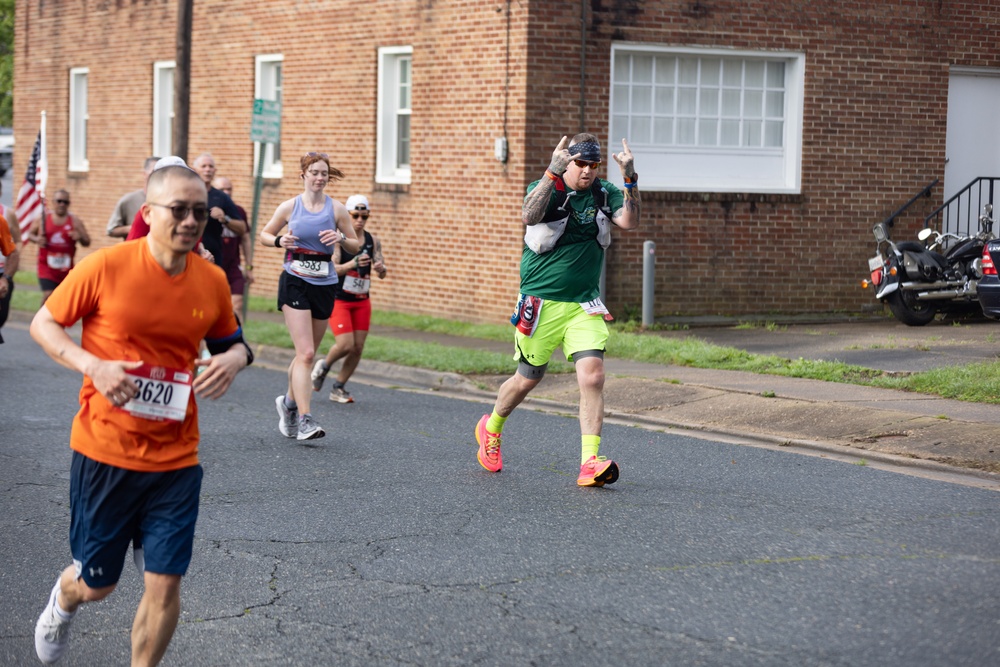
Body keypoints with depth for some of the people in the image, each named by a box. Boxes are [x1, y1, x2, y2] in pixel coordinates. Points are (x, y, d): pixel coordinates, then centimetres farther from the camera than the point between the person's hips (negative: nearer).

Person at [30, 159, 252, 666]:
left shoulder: (212, 282, -1)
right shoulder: (106, 267, -13)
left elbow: (230, 340, 15)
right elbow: (43, 325, -3)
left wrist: (234, 358, -9)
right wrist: (93, 366, -20)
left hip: (176, 457, 3)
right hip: (104, 450, -2)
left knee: (164, 584, 0)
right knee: (96, 582, 12)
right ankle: (63, 602, 49)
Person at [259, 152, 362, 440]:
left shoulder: (336, 209, 4)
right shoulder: (289, 207, 1)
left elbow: (356, 246, 8)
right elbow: (264, 234, 12)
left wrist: (342, 238, -13)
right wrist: (279, 241, -9)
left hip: (325, 286, 3)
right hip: (295, 283, -3)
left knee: (306, 354, 13)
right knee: (306, 353, -15)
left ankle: (289, 402, 38)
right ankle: (304, 420, -19)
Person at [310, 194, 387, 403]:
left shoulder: (373, 241, 2)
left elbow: (381, 274, 0)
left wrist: (380, 269, -24)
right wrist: (353, 264, -39)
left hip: (362, 302, 5)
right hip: (338, 299, -5)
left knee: (358, 348, 1)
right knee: (345, 345, -15)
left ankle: (338, 388, 18)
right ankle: (324, 366, 17)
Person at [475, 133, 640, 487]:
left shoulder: (604, 194, 4)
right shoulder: (545, 189, -8)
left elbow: (630, 221, -15)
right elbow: (529, 216, -31)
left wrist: (630, 179, -29)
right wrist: (552, 173, -43)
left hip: (584, 305, 3)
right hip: (541, 302, -3)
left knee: (592, 376, -15)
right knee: (527, 379, 9)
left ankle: (589, 464, -16)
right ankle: (490, 428, 39)